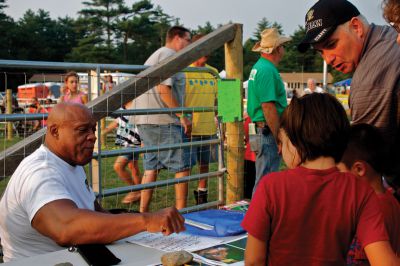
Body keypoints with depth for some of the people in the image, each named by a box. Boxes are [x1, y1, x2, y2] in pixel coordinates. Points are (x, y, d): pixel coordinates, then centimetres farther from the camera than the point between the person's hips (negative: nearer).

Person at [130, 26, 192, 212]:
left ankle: (143, 213, 12)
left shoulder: (155, 55, 25)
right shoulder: (169, 54, -7)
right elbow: (164, 88, -18)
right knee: (182, 167, -4)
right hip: (164, 120, -10)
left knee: (151, 167, 11)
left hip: (145, 120, 10)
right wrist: (183, 116, -16)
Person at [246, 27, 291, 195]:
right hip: (269, 132, -10)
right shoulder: (268, 70, -16)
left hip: (263, 130, 11)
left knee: (263, 180, 18)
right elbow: (268, 107, -22)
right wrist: (280, 138, -19)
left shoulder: (259, 67, 16)